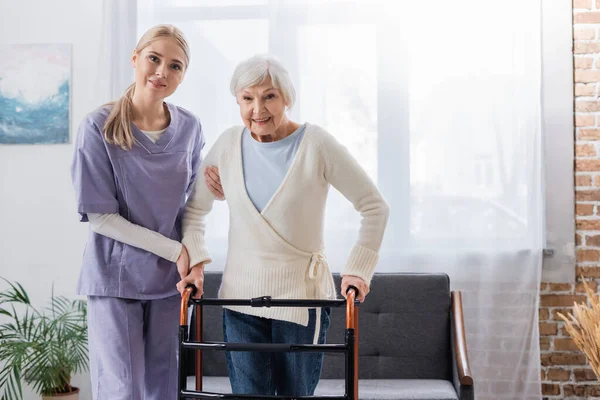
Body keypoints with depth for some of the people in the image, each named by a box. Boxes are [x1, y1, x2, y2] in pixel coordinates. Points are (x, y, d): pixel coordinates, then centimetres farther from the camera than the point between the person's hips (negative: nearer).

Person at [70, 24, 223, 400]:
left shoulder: (189, 127, 1)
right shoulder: (100, 126, -11)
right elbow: (99, 215, -11)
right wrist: (174, 250, -13)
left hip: (171, 278, 4)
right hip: (116, 277, -4)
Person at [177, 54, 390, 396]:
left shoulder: (316, 144, -10)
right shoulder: (229, 144, 1)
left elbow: (374, 207, -5)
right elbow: (195, 209, 12)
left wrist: (358, 270, -8)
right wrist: (196, 262, 0)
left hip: (301, 297, -2)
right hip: (240, 296, 3)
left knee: (296, 393, 9)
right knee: (248, 392, 3)